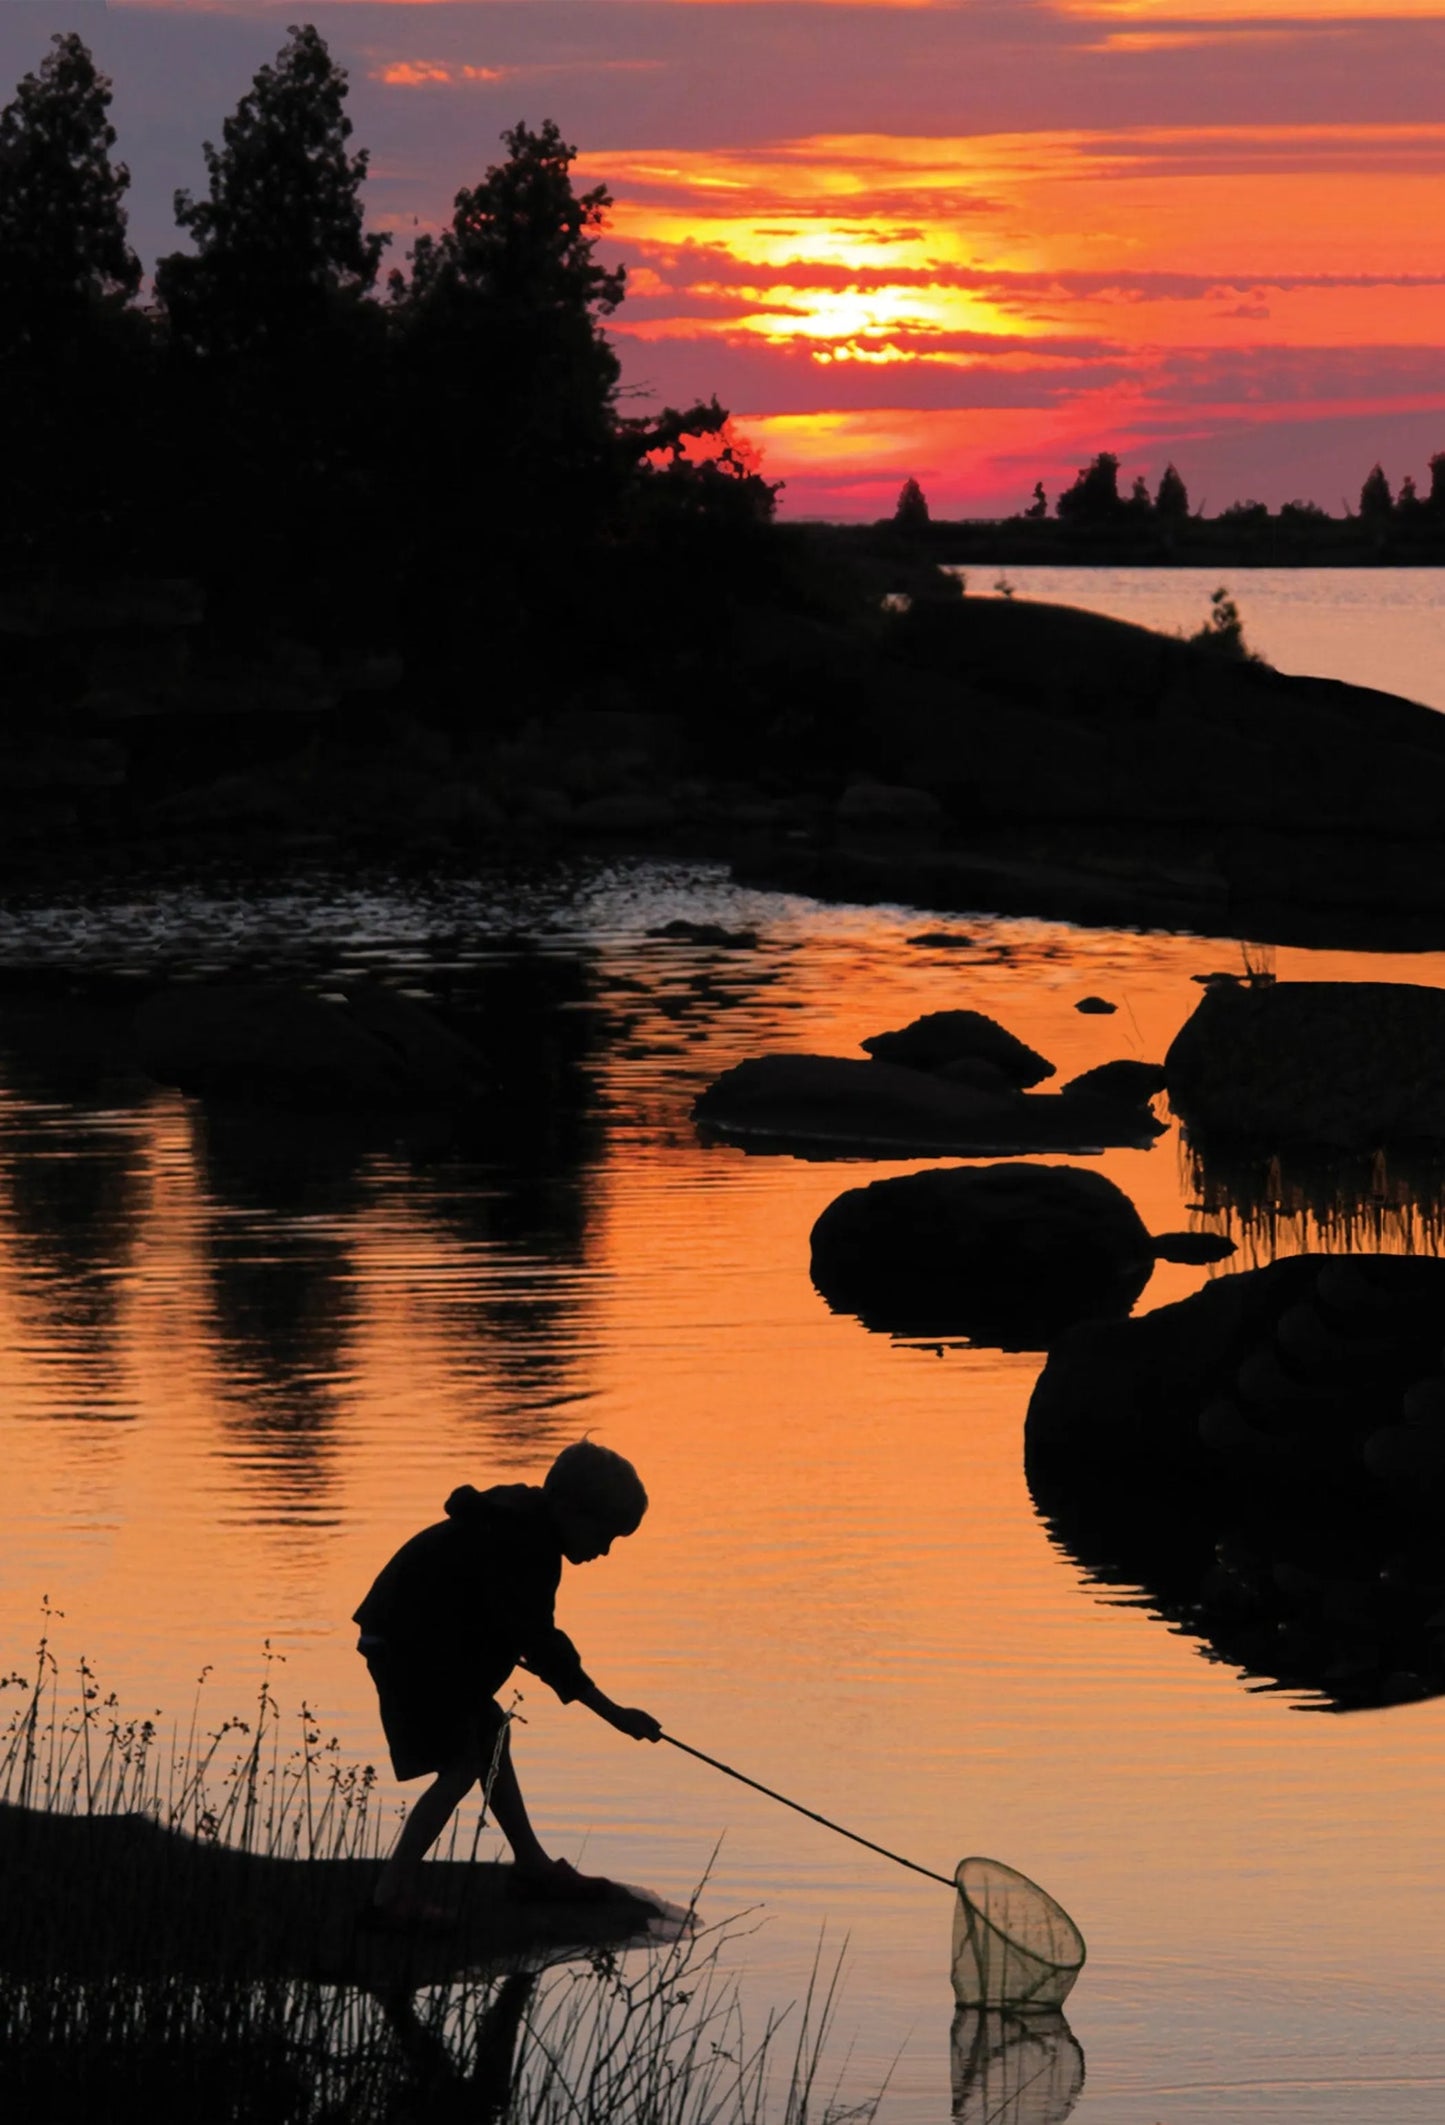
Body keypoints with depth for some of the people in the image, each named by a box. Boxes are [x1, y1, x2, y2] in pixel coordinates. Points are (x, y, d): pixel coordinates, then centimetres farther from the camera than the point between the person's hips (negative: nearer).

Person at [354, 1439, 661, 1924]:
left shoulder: (523, 1528, 4)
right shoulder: (515, 1547, -26)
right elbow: (539, 1643, -27)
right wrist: (615, 1715, -25)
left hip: (436, 1641, 10)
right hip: (407, 1643, -10)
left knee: (491, 1739, 17)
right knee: (461, 1765, -10)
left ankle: (533, 1866, 29)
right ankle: (394, 1893, -12)